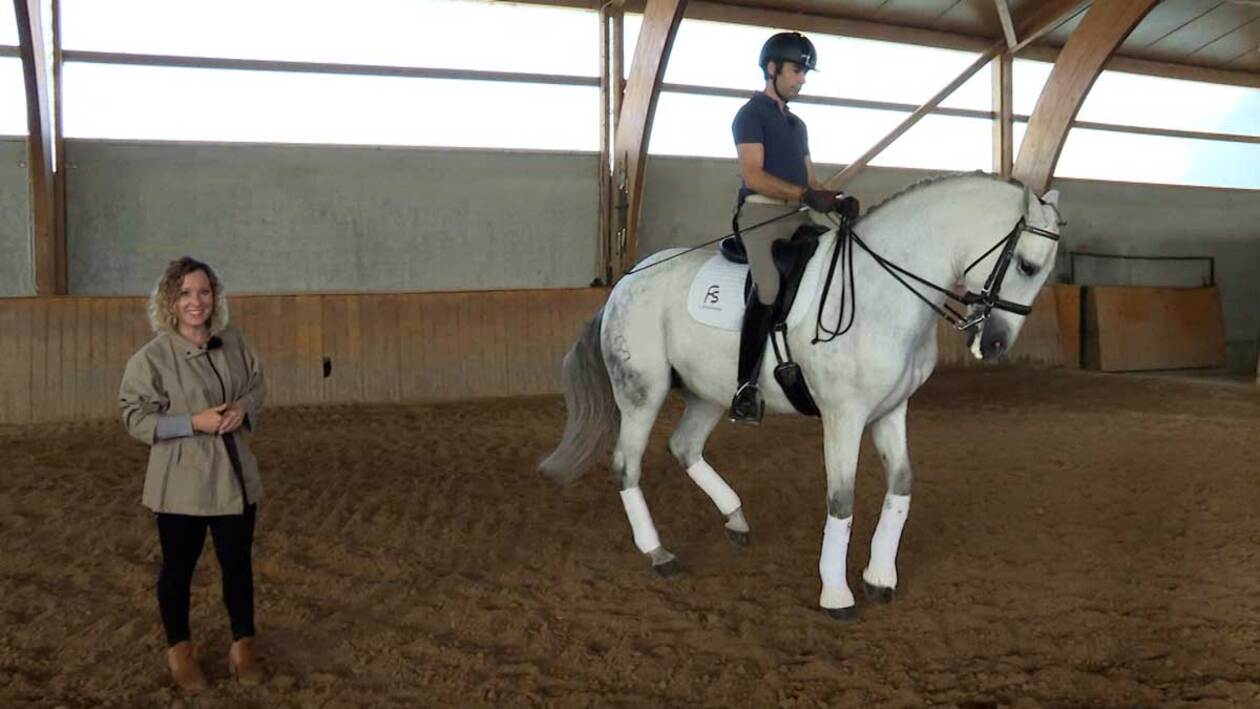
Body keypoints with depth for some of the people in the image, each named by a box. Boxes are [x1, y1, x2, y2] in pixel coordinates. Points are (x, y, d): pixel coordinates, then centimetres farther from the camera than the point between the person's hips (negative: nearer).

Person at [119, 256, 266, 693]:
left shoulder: (232, 342, -1)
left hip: (234, 476, 4)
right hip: (180, 483, -4)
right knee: (178, 567, 14)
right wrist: (195, 422, -21)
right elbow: (136, 417, -11)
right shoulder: (153, 356, -14)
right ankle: (180, 650, 34)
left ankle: (242, 646, 32)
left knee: (238, 563, 14)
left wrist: (243, 409, -10)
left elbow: (256, 385, 12)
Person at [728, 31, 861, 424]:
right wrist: (805, 193, -22)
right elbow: (754, 175, -12)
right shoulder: (752, 113, 1)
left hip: (796, 216, 9)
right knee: (770, 286, -27)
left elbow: (811, 180, 22)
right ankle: (746, 387, -26)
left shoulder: (797, 123, 26)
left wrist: (837, 199, 0)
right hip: (762, 212, -8)